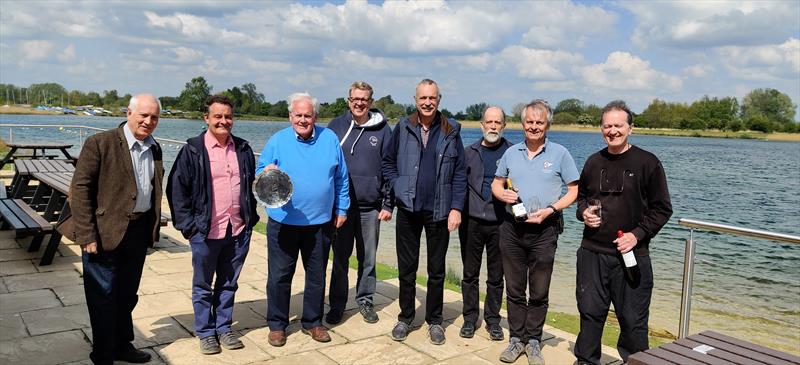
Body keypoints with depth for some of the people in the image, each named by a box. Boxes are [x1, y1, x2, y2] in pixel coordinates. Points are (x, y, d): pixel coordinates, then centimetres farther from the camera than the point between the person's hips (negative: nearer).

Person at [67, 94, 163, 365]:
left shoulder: (154, 148, 8)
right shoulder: (99, 143, -12)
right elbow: (79, 189, -14)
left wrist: (153, 229, 10)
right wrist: (86, 235, -17)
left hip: (140, 231, 6)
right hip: (106, 232, -6)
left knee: (127, 295, 19)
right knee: (103, 296, 5)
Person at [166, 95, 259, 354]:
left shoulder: (243, 149, 7)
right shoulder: (193, 150, -6)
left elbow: (252, 184, 15)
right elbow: (176, 189, -5)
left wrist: (251, 216, 9)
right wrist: (187, 225, -9)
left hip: (239, 230, 4)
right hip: (205, 232, -3)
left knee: (229, 284, 16)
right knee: (203, 285, 12)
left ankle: (223, 328, 31)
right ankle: (205, 333, 27)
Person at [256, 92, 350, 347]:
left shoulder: (330, 139, 3)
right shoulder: (277, 140, -2)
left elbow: (341, 178, 9)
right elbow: (259, 171, 2)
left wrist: (342, 209, 8)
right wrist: (266, 172, -22)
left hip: (320, 223, 2)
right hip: (283, 222, -2)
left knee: (317, 275, 12)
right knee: (279, 276, 5)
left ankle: (312, 322, 29)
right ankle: (277, 324, 22)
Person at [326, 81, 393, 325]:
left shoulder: (382, 130, 2)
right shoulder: (336, 126, 3)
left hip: (370, 207, 0)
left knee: (368, 259, 11)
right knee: (340, 259, 8)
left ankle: (365, 301, 26)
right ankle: (337, 304, 21)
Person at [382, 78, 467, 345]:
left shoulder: (451, 131, 1)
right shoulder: (403, 128, 2)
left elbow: (460, 172, 1)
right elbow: (388, 163, 11)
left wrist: (456, 208, -6)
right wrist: (398, 187, -4)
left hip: (439, 211, 0)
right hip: (408, 209, 1)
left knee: (436, 270, 10)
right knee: (406, 268, 10)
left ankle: (434, 320, 24)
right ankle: (405, 318, 25)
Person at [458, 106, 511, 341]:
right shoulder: (470, 152, 7)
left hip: (499, 223, -1)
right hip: (472, 221, 1)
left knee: (496, 276, 9)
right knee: (470, 273, 8)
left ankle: (493, 319, 24)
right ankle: (470, 318, 22)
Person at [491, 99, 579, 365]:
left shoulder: (559, 153, -1)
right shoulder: (511, 153, 9)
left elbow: (574, 190, -1)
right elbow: (496, 184, 16)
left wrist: (550, 209, -14)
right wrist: (503, 194, -7)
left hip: (544, 230, -3)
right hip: (512, 228, 3)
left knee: (539, 292, 7)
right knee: (514, 289, 10)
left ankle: (533, 341, 21)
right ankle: (516, 338, 23)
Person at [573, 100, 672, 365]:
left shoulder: (647, 162, -4)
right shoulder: (594, 162, 9)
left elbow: (662, 209, -2)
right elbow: (581, 196, 22)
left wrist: (637, 235, -13)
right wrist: (584, 212, 1)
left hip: (632, 253, -3)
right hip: (592, 252, 4)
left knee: (633, 318, 5)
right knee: (590, 311, 11)